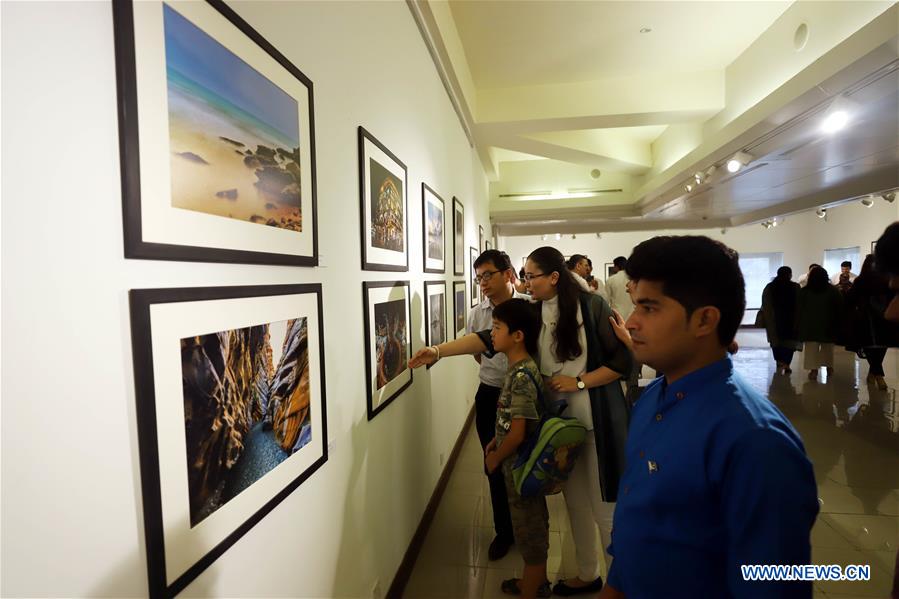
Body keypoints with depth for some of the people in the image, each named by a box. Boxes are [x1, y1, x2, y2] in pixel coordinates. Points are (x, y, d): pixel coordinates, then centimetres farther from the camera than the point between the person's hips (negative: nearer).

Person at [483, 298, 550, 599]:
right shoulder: (518, 368, 1)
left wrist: (494, 458, -12)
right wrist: (495, 441, 8)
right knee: (532, 524, 24)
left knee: (529, 528, 10)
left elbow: (518, 434, -26)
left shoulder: (522, 375, -28)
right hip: (521, 462, 9)